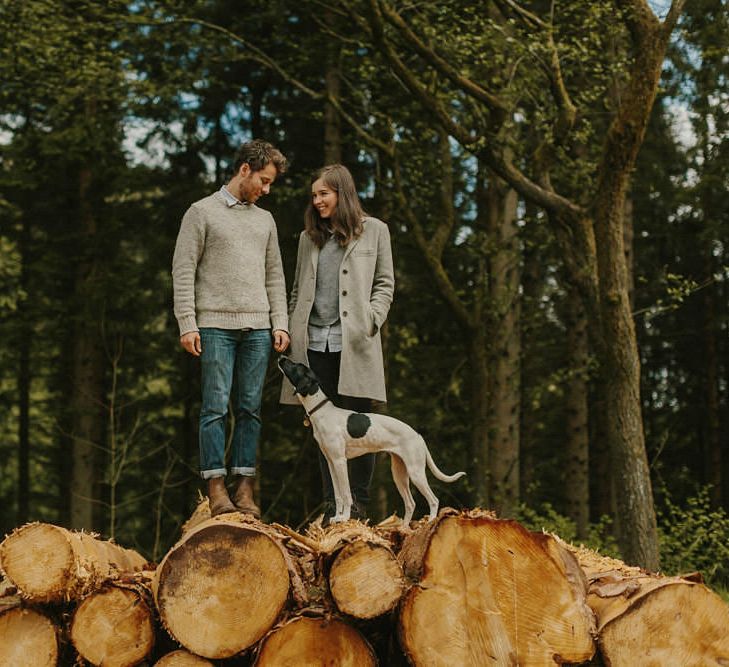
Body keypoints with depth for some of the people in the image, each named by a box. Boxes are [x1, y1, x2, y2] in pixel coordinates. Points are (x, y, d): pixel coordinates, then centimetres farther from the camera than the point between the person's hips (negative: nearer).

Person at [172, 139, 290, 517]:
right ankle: (216, 487, -4)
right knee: (215, 408, -6)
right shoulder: (202, 212, 2)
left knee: (250, 409, 2)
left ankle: (245, 488, 4)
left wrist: (280, 324, 8)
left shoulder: (265, 220, 18)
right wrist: (187, 325, -10)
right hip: (215, 326, -5)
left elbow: (275, 277, 19)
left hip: (257, 329, 5)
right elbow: (183, 272, -2)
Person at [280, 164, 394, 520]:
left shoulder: (373, 231, 6)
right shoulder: (309, 237, 16)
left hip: (353, 343, -4)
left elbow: (385, 285, 6)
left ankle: (358, 502, 3)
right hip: (315, 343, 4)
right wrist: (292, 331, 8)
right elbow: (297, 290, 18)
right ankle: (331, 502, 9)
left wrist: (371, 321, -8)